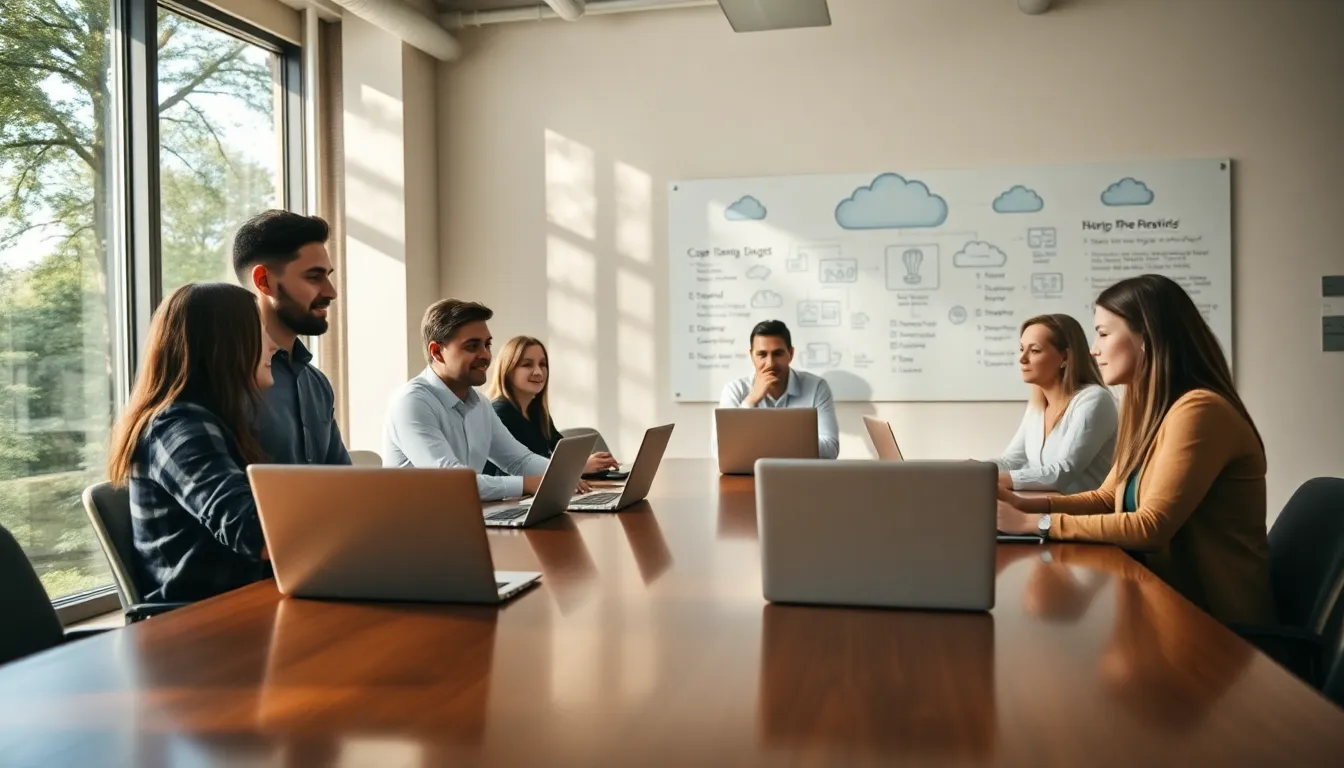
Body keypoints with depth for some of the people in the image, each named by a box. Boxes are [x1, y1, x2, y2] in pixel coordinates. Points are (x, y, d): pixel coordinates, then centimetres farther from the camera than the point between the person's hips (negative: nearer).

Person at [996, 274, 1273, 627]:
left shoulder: (1198, 410, -20)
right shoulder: (1150, 410, 8)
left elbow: (1151, 527, -24)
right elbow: (1107, 499, 13)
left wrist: (1036, 523, -20)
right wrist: (1026, 505, -3)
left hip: (1212, 613, -7)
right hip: (1172, 593, 7)